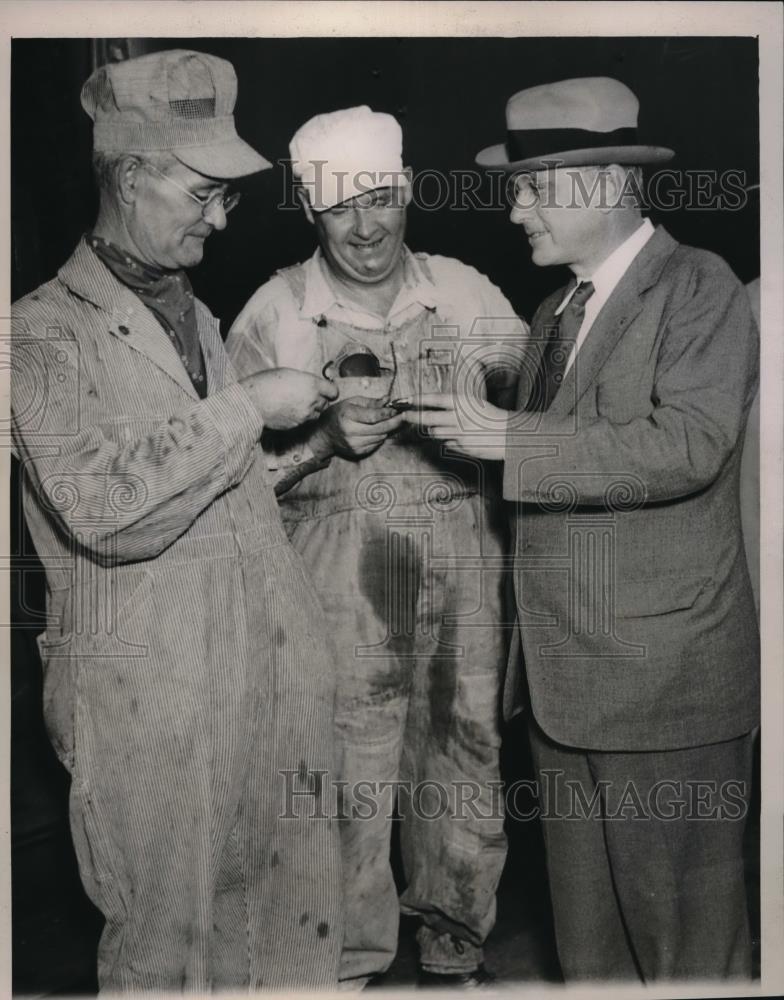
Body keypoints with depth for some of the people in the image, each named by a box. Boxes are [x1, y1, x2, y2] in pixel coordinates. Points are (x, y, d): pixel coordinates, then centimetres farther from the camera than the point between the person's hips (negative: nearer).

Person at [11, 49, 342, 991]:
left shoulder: (198, 315, 18)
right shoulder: (44, 333, -7)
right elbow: (105, 506, -21)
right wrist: (246, 407, -17)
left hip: (272, 679, 7)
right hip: (152, 704, -6)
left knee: (293, 920, 15)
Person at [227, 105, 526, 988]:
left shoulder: (467, 293, 4)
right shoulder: (273, 314, -1)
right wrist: (328, 438, -16)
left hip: (463, 578, 3)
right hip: (336, 588, -2)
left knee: (464, 758, 13)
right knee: (347, 787, 5)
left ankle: (455, 949, 37)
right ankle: (349, 966, 29)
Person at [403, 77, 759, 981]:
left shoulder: (699, 289, -8)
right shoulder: (554, 314, 16)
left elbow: (686, 447, -22)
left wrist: (510, 439, -21)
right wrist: (462, 424, 2)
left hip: (664, 678, -7)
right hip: (563, 676, 7)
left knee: (683, 935, 8)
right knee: (585, 933, 19)